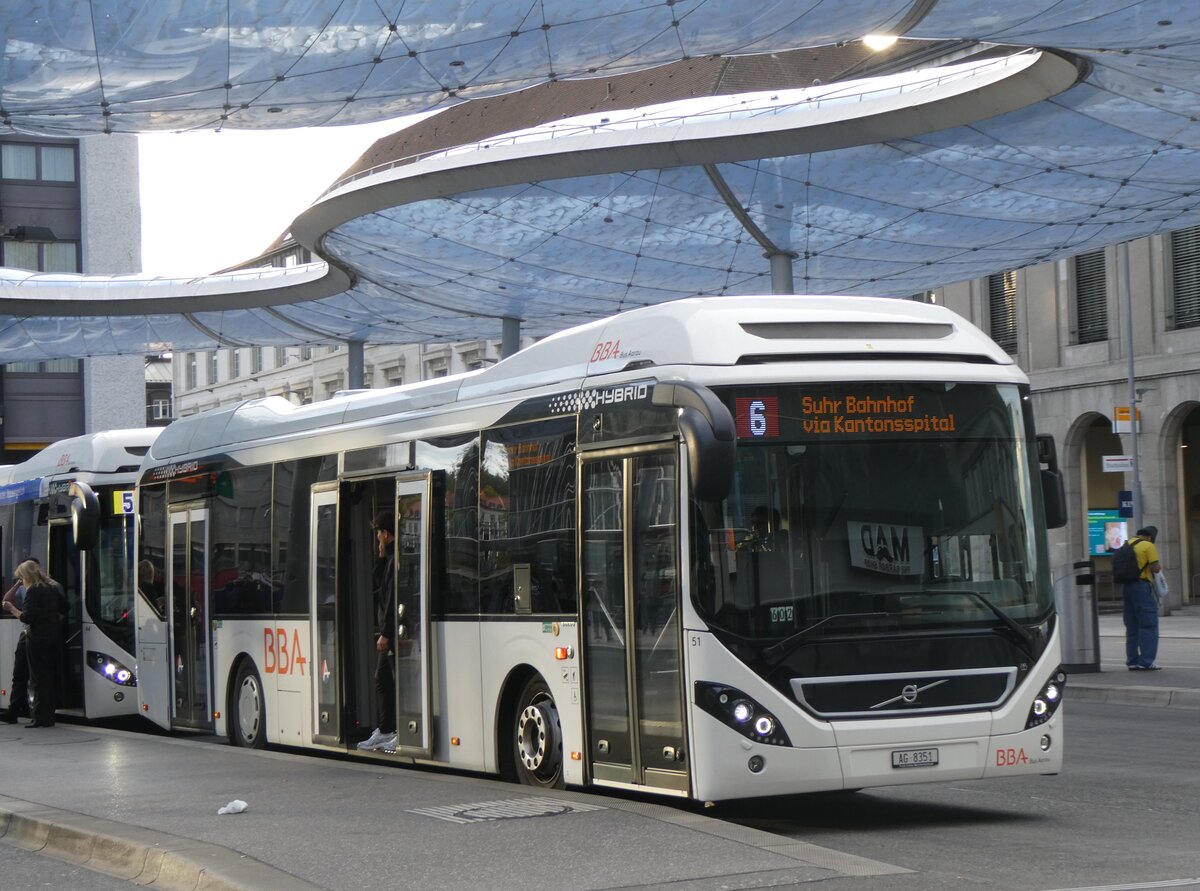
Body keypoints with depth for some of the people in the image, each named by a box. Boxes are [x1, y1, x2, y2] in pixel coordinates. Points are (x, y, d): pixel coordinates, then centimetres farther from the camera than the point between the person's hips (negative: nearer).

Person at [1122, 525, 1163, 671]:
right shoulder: (1149, 546, -9)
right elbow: (1155, 568, -14)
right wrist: (1159, 566, 6)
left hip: (1127, 586, 8)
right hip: (1142, 586, -8)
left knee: (1131, 626, 13)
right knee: (1149, 626, -4)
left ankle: (1132, 661, 13)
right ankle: (1145, 662, -9)